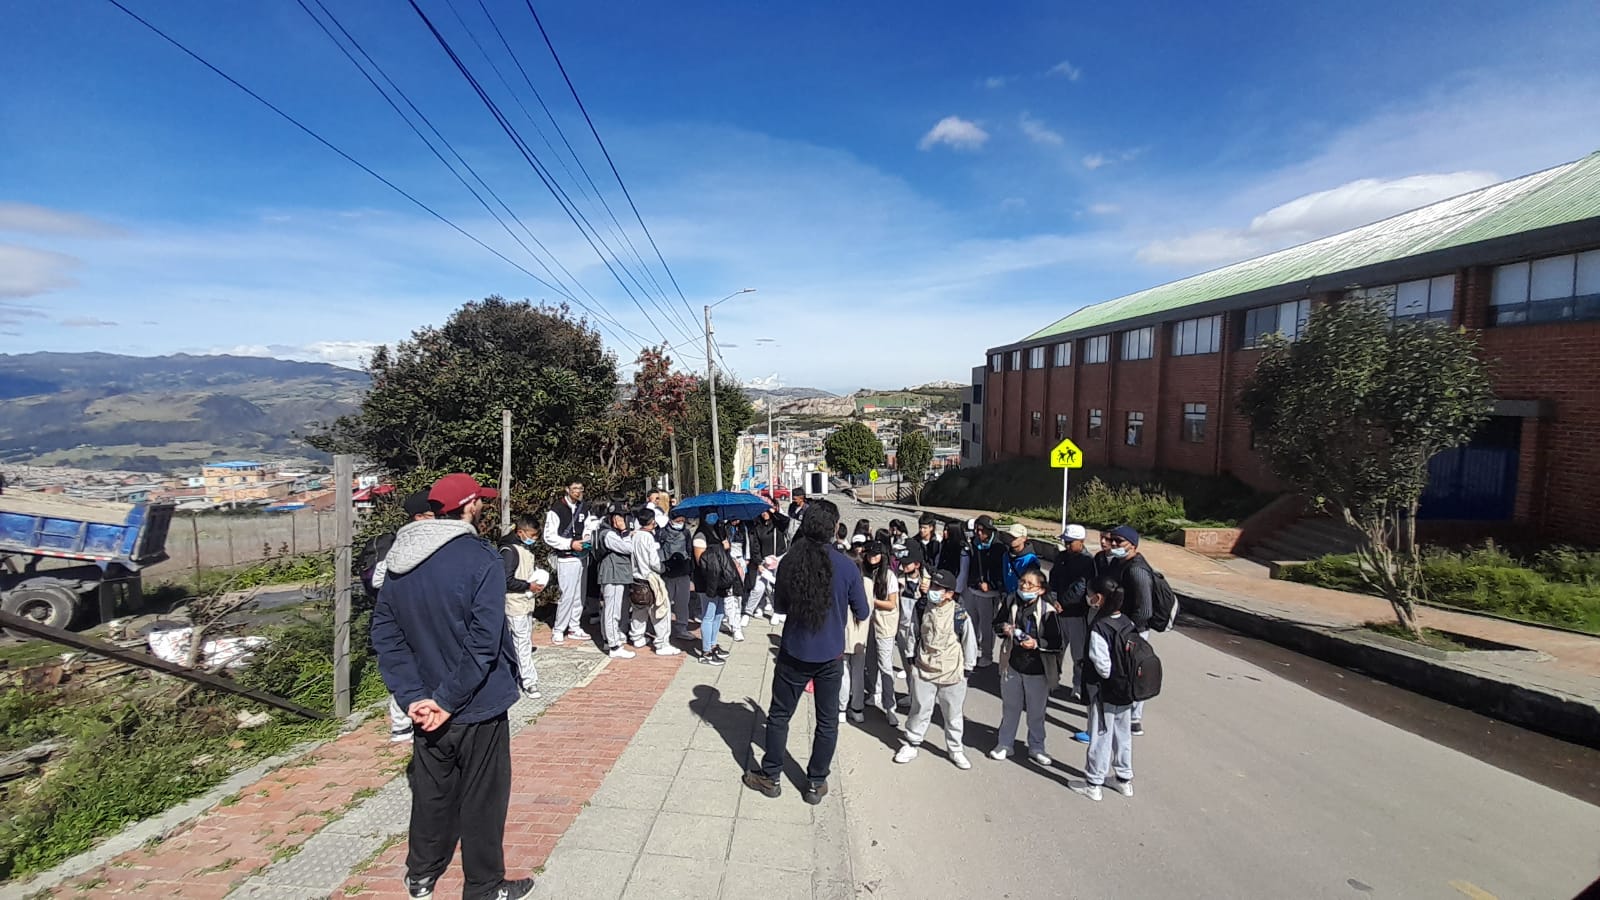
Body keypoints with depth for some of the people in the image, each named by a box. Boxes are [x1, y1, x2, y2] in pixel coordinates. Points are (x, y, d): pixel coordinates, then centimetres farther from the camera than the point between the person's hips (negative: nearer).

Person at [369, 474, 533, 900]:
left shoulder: (400, 560, -1)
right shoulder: (481, 559, -21)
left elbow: (384, 633, -1)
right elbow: (483, 642, -26)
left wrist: (413, 696, -6)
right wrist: (449, 700, -16)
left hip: (427, 703, 6)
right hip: (477, 705, -6)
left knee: (431, 791, 24)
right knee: (482, 798, 11)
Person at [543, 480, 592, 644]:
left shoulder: (584, 508, 9)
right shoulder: (557, 510, -10)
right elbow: (549, 536, -11)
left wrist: (586, 539, 1)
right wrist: (570, 544, -17)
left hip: (582, 556, 6)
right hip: (566, 558, -6)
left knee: (579, 594, 11)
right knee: (568, 595, -9)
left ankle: (574, 628, 23)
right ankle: (558, 630, 6)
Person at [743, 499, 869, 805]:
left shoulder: (790, 561, -12)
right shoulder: (847, 567, -16)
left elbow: (779, 606, 1)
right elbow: (862, 614, -4)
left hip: (793, 653, 1)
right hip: (830, 655, 0)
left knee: (779, 715, 17)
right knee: (827, 721, 16)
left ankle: (770, 777, 29)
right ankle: (816, 784, 26)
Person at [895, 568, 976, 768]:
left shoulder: (960, 614, -16)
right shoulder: (921, 607, -8)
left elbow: (969, 642, -5)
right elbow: (914, 634, 7)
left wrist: (967, 669, 0)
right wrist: (912, 659, 10)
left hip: (952, 673, -2)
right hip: (923, 669, 2)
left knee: (953, 714, 14)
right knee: (919, 710, 12)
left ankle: (955, 749, 31)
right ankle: (912, 744, 29)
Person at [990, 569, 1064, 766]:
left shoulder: (1046, 610, -17)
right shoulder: (1010, 601, -6)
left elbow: (1056, 642, -13)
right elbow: (997, 624, 8)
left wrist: (1037, 644, -26)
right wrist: (1003, 628, -13)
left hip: (1037, 669, -3)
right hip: (1012, 664, 3)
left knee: (1036, 711, 14)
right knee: (1010, 707, 18)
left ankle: (1036, 748, 34)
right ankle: (1005, 744, 34)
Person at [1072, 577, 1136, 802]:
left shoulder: (1099, 629, -25)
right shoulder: (1128, 624, -4)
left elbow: (1103, 666, -25)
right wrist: (1124, 678, 6)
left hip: (1103, 692, -6)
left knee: (1101, 737, 7)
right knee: (1123, 734, 20)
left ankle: (1094, 784, 22)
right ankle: (1125, 779, 35)